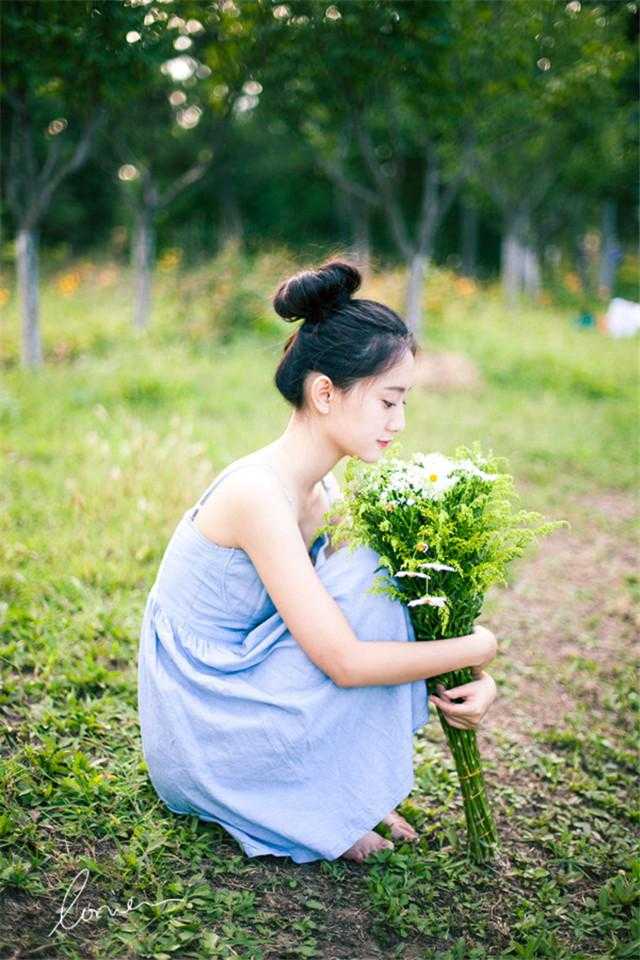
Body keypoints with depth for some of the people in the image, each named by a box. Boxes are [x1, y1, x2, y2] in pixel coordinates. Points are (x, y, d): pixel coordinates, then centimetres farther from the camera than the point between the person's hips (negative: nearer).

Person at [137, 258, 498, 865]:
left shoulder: (322, 491, 2)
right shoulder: (259, 494, -26)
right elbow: (345, 661, -28)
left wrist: (477, 678, -10)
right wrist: (475, 648, -15)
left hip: (229, 700, 9)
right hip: (200, 738, -9)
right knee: (368, 575, -20)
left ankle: (342, 797, 8)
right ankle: (324, 810, -3)